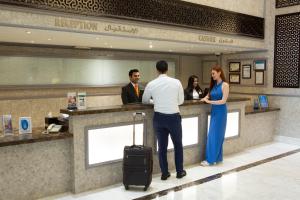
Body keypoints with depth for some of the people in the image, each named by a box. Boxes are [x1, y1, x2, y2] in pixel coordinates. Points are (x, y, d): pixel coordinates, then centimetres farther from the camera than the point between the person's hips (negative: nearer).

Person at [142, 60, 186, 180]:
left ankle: (164, 173, 22)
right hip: (174, 117, -1)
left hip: (159, 118, 1)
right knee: (178, 145, 17)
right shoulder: (176, 82, -7)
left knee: (162, 146, 13)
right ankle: (179, 171, 27)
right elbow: (181, 101, 4)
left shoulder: (151, 84, -4)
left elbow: (145, 101, 11)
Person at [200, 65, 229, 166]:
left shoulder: (225, 85, -9)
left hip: (220, 112, -7)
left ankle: (211, 159, 4)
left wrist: (209, 101, -16)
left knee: (215, 135, -3)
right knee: (213, 135, 8)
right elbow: (209, 95, 16)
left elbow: (223, 101, -15)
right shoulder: (214, 85, 10)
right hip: (214, 111, 7)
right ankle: (217, 157, 18)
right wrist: (205, 98, -7)